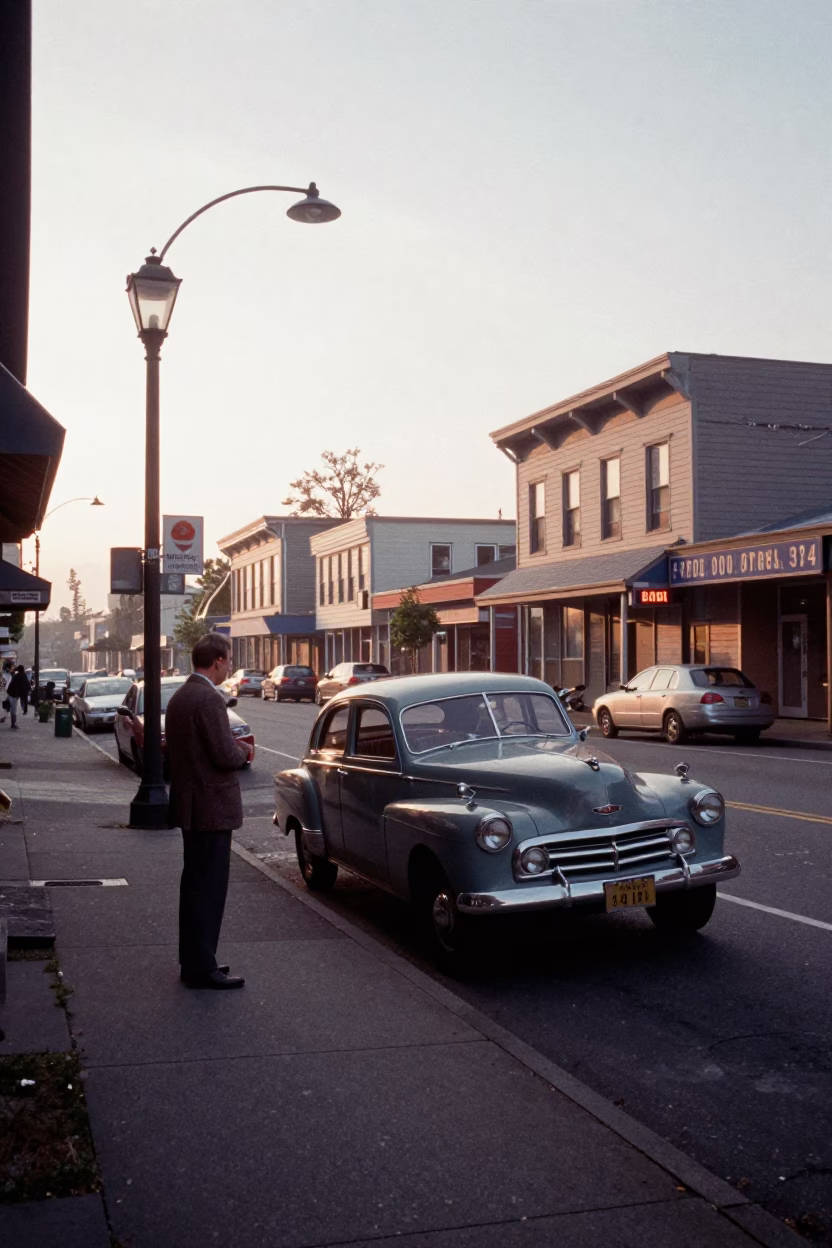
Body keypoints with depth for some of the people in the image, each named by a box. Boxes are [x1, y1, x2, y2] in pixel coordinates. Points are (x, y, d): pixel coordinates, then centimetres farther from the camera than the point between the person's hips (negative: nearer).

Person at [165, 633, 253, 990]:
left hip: (189, 806, 10)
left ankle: (192, 960, 28)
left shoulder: (179, 697, 11)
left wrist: (234, 748, 11)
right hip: (211, 808, -10)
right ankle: (201, 968, 3)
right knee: (208, 886, -3)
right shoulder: (209, 699, -19)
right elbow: (226, 756, -24)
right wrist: (243, 751, -2)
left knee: (195, 883, 18)